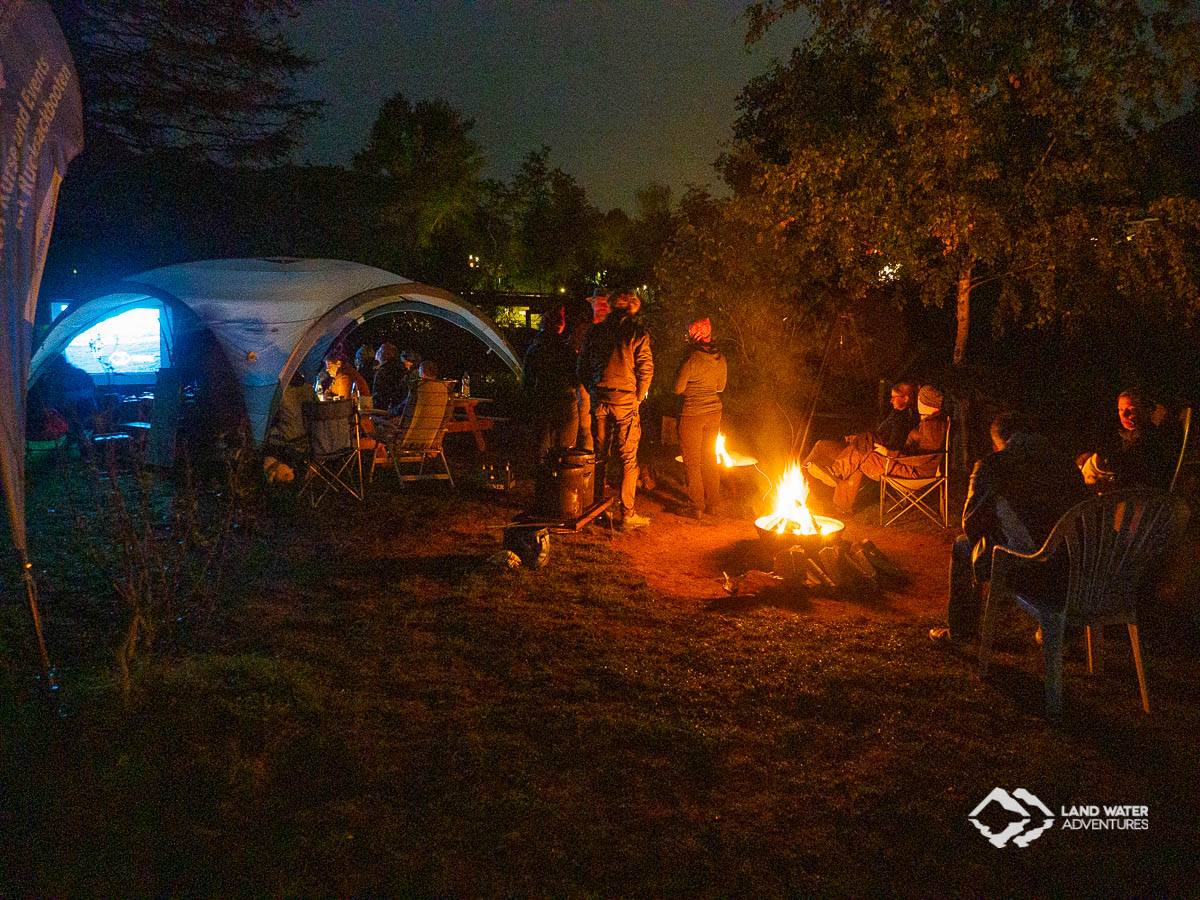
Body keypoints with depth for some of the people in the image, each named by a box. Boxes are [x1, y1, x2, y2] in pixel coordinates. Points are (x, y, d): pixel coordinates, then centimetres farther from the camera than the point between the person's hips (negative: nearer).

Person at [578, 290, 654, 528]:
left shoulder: (595, 331, 7)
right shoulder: (637, 333, -3)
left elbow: (583, 366, 11)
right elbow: (646, 369, -6)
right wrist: (638, 398, 6)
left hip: (599, 400, 4)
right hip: (625, 400, -4)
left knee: (599, 455, 13)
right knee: (628, 459, 1)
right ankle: (627, 514, 1)